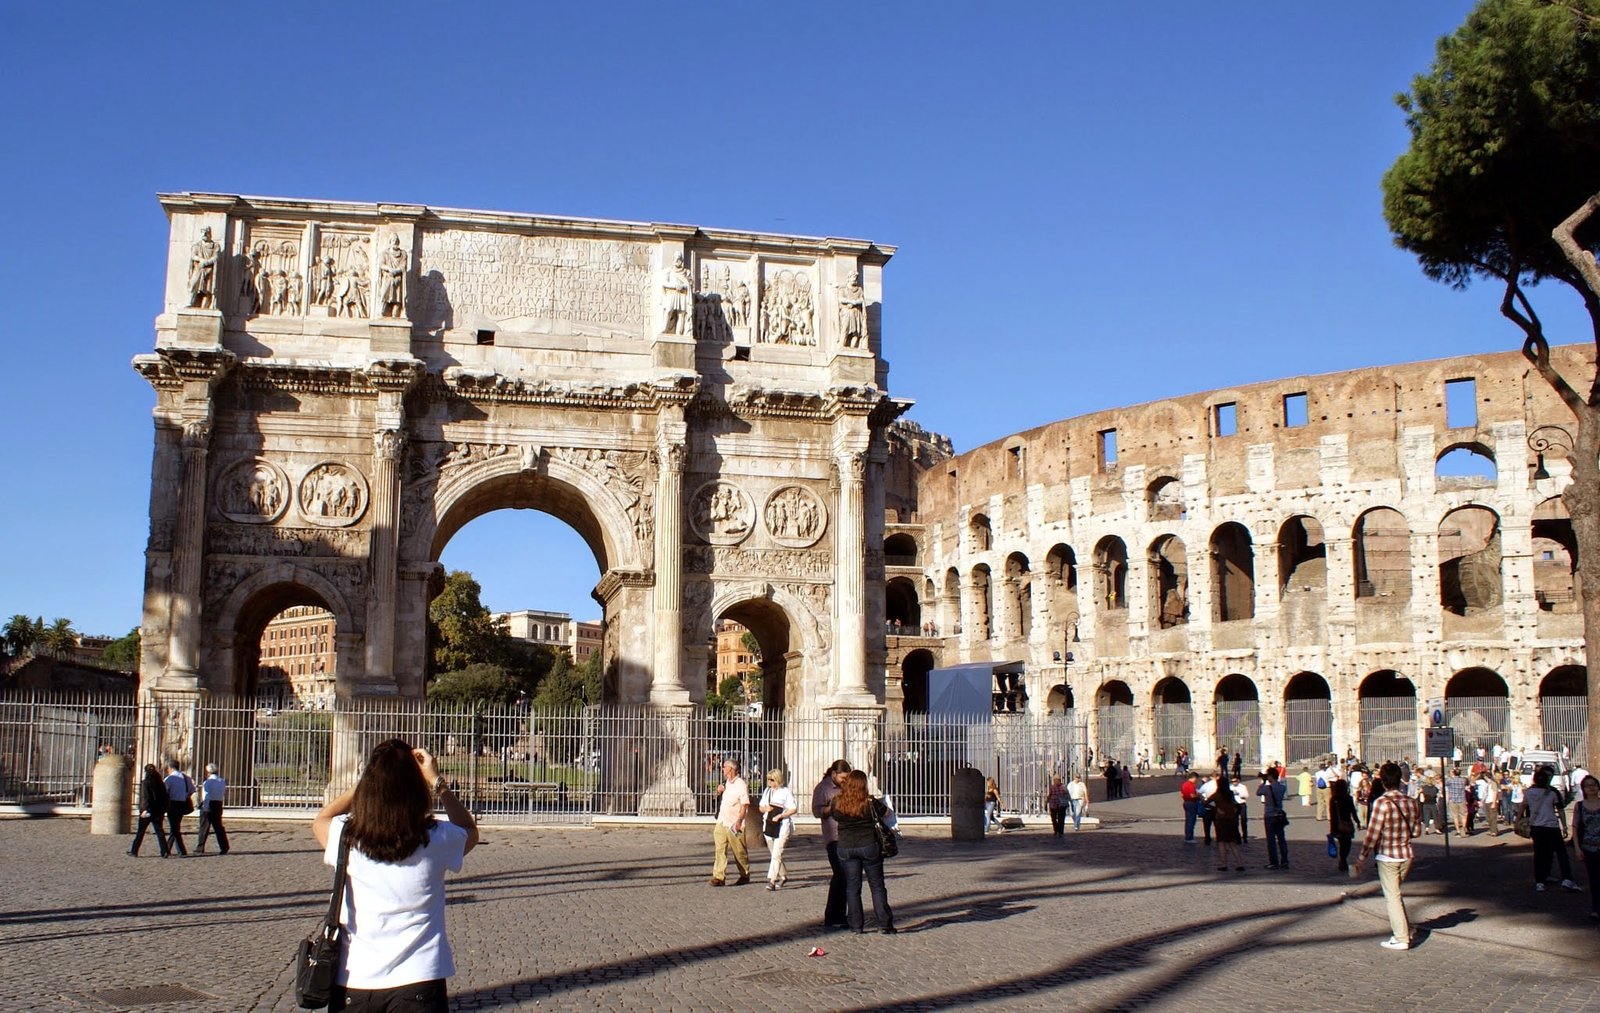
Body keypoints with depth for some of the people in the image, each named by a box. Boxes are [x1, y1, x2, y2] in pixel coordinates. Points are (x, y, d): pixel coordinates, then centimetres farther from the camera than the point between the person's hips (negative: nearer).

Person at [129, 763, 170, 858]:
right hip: (158, 811, 4)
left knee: (140, 832, 6)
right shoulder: (161, 783, 8)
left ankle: (134, 851, 14)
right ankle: (165, 851, -8)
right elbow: (165, 798, 9)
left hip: (148, 811, -4)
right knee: (159, 831, 3)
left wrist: (145, 809, -18)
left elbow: (145, 797, -16)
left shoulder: (145, 783, -8)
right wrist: (163, 811, 15)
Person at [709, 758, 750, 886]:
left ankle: (745, 875, 20)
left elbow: (745, 805, -16)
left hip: (734, 824, -7)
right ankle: (719, 877, -6)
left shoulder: (741, 785, -12)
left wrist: (739, 821, -26)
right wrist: (720, 791, 8)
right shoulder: (727, 783, 13)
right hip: (722, 822, 7)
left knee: (739, 852, 6)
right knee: (720, 849, -4)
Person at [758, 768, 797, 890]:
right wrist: (766, 809, -5)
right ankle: (783, 876, 32)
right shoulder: (767, 791, 12)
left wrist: (779, 815, -18)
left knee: (776, 854, -14)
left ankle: (771, 880, -18)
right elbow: (761, 807, 18)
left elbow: (793, 809, -8)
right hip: (768, 824, 7)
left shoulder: (786, 792, -6)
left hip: (782, 826, -7)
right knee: (773, 854, 15)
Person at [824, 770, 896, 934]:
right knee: (877, 886, 7)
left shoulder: (837, 803, -5)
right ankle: (884, 924, 8)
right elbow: (887, 812, 5)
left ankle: (856, 925, 8)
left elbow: (827, 812, 14)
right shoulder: (870, 803, -10)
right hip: (869, 847, -2)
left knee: (852, 887, 9)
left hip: (845, 848, 2)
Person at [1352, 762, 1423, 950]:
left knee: (1392, 896, 5)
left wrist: (1362, 860, -9)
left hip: (1387, 857, -6)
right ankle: (1404, 929, 26)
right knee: (1394, 891, 24)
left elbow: (1372, 834, -17)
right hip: (1406, 855, 6)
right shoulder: (1411, 802, -2)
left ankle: (1401, 938, 9)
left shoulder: (1382, 803, -19)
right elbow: (1416, 831, 7)